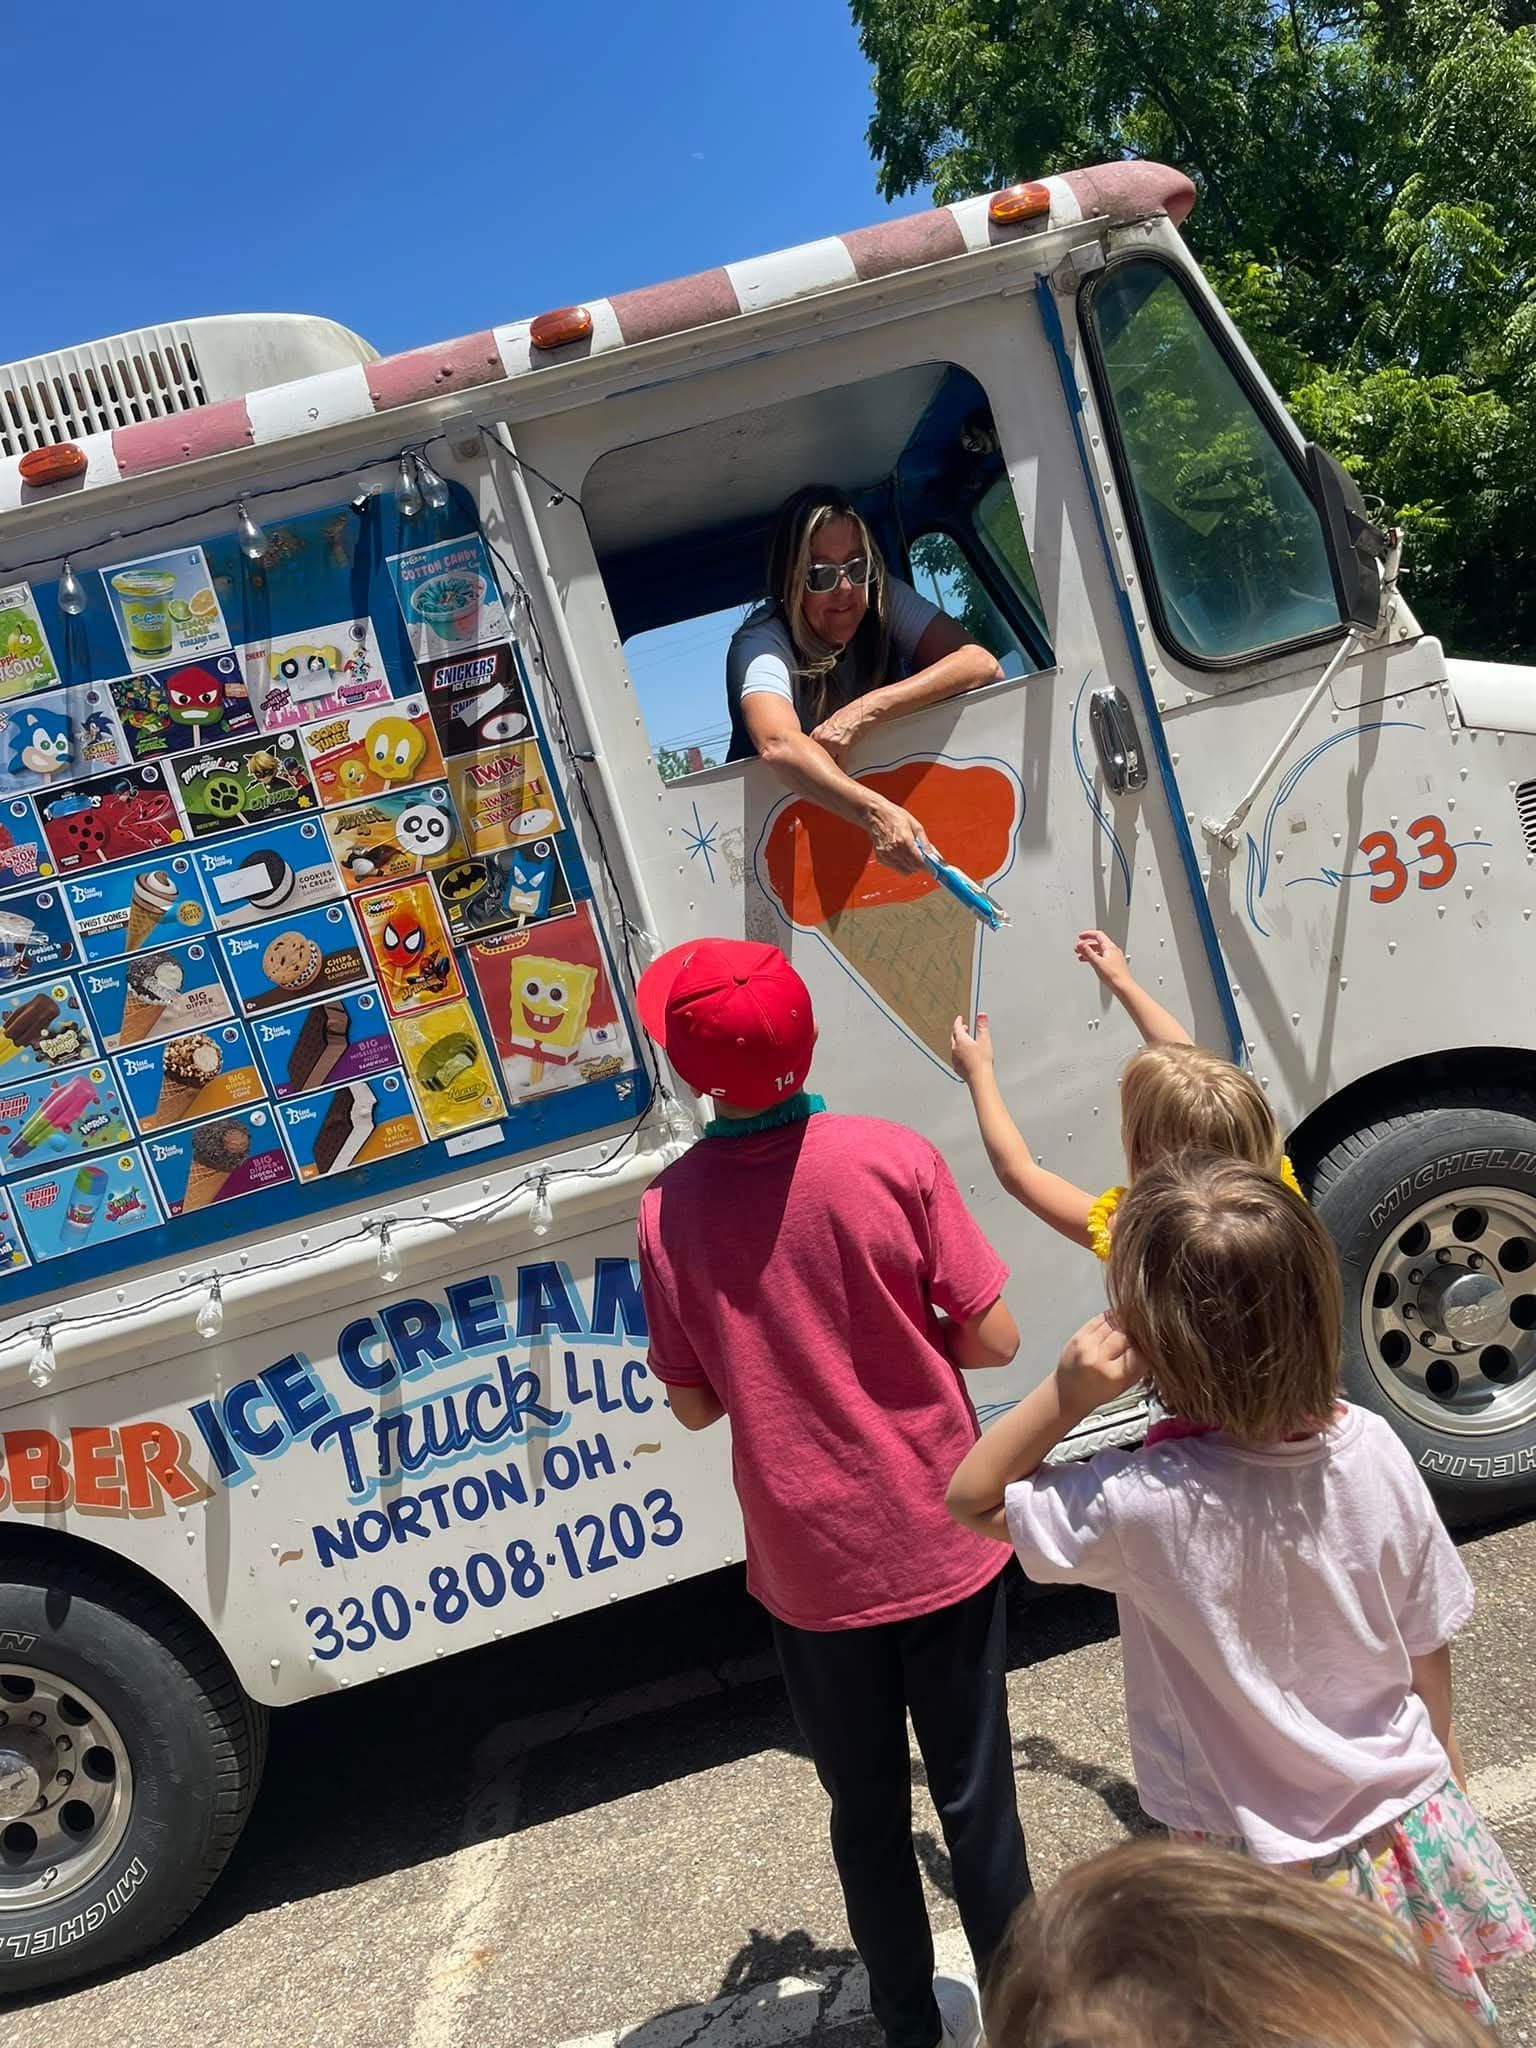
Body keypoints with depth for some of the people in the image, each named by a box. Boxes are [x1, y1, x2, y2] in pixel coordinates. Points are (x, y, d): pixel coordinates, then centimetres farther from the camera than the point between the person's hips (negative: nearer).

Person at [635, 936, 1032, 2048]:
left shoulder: (670, 1207, -13)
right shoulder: (894, 1160, -17)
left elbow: (695, 1403, -4)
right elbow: (993, 1340, -11)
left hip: (811, 1566, 1)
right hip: (940, 1541, -1)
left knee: (867, 1810, 22)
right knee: (976, 1798, 19)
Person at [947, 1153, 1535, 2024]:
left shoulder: (1146, 1504, -33)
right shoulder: (1375, 1449, -19)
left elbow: (972, 1497, -16)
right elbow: (1427, 1646, -4)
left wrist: (1066, 1396, -31)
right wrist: (1439, 1753, 15)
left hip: (1263, 1870, -4)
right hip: (1408, 1834, 4)